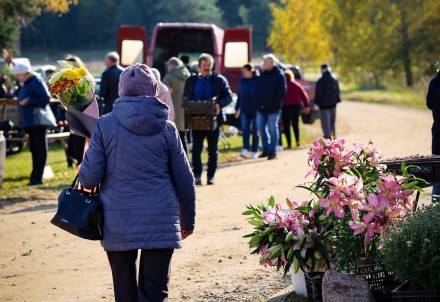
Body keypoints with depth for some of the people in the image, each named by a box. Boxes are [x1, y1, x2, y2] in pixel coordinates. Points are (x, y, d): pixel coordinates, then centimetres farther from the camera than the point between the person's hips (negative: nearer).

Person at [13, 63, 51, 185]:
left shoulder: (36, 82, -11)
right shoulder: (24, 85, 18)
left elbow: (46, 98, -18)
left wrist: (29, 101, -20)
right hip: (29, 122, 9)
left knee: (40, 149, -5)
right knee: (34, 149, 11)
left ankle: (38, 177, -5)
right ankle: (34, 176, 15)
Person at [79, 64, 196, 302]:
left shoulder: (105, 125, -3)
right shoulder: (166, 128, 1)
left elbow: (89, 179, -5)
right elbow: (184, 179, 6)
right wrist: (187, 219, 19)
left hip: (117, 223, 0)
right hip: (160, 220, 0)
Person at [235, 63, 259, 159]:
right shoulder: (242, 81, 8)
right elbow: (239, 95, 15)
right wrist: (237, 108, 15)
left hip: (255, 110, -4)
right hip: (245, 110, 4)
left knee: (255, 131, 4)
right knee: (245, 129, -7)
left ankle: (254, 151, 11)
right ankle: (245, 150, -14)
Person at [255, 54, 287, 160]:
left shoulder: (279, 76, -8)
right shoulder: (262, 75, 11)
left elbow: (281, 92, -12)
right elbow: (257, 89, 17)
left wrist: (275, 104, -15)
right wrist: (258, 102, 6)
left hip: (273, 108, -6)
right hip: (261, 108, 6)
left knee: (273, 129, -1)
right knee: (261, 128, 8)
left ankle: (272, 151, 5)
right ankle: (266, 149, 20)